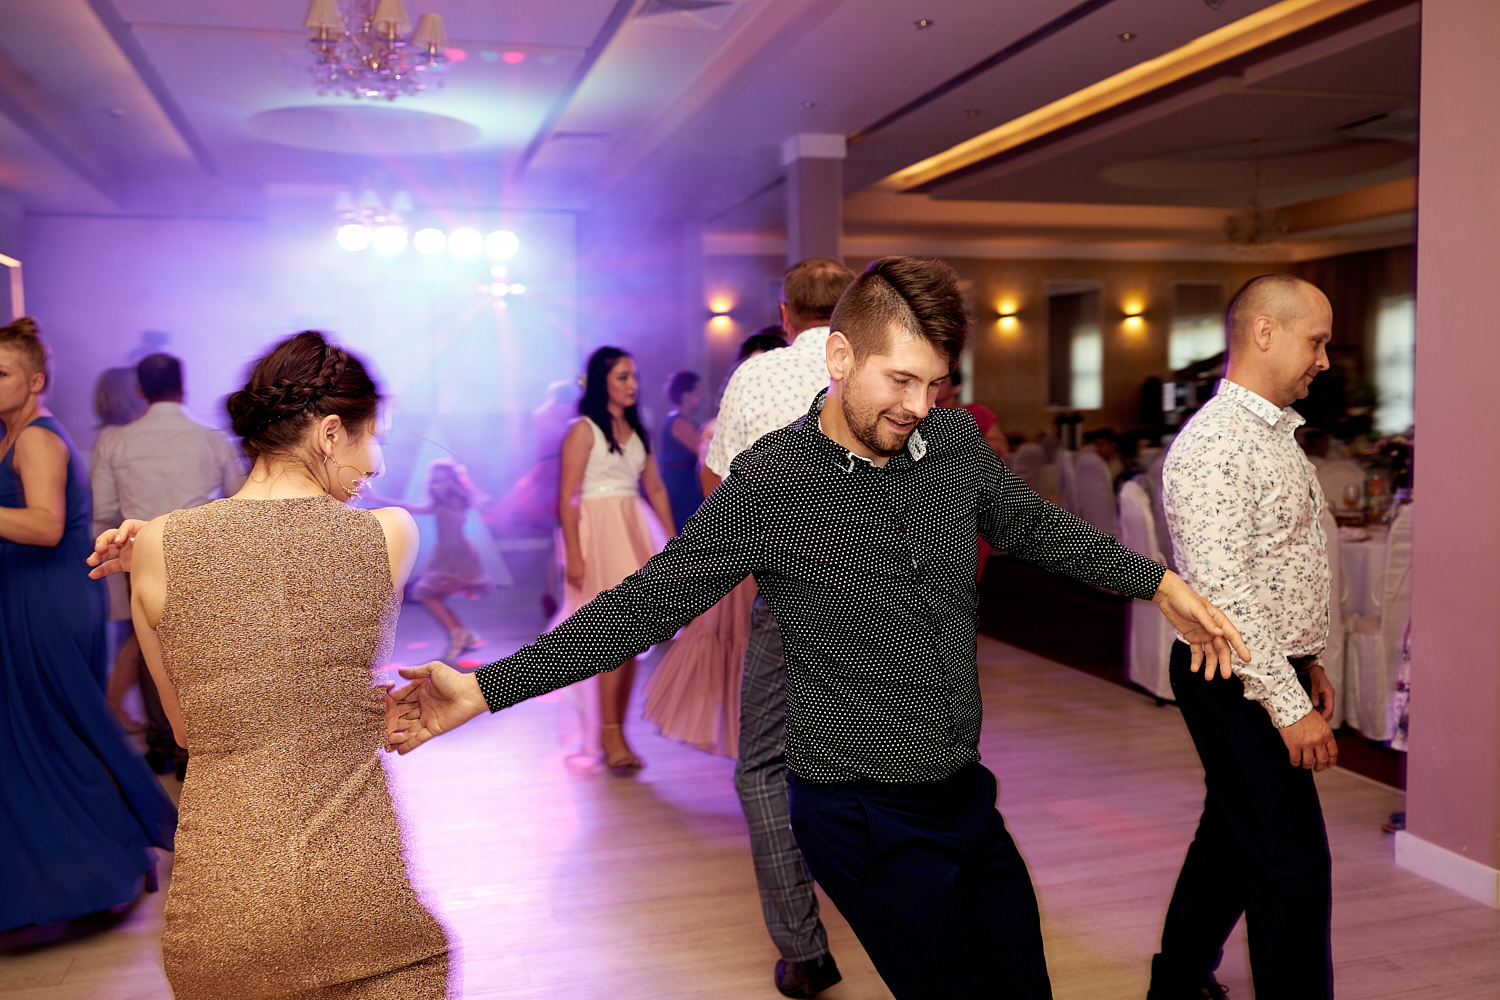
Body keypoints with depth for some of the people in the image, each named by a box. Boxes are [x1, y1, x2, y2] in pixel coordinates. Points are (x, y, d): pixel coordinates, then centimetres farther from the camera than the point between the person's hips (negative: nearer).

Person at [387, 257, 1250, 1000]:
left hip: (966, 795, 6)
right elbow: (644, 605, -11)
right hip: (865, 818, -6)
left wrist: (1162, 583, 16)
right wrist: (485, 688, -15)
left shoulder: (957, 445, -1)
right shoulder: (768, 486, -15)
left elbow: (1036, 527, 17)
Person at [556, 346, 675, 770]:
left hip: (634, 529, 7)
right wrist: (573, 555, -17)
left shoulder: (637, 430, 15)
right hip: (598, 531, -6)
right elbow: (566, 497, -10)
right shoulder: (584, 430, -5)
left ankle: (616, 732, 12)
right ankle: (609, 735, -6)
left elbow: (655, 488, 19)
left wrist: (673, 540, 13)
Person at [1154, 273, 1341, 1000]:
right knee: (1293, 861, -4)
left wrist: (1308, 663, 18)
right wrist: (1288, 705, -24)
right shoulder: (1213, 445, -21)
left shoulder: (1276, 432, 12)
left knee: (1233, 833, 20)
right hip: (1237, 685, -10)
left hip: (1274, 671, 10)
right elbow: (1225, 595, -25)